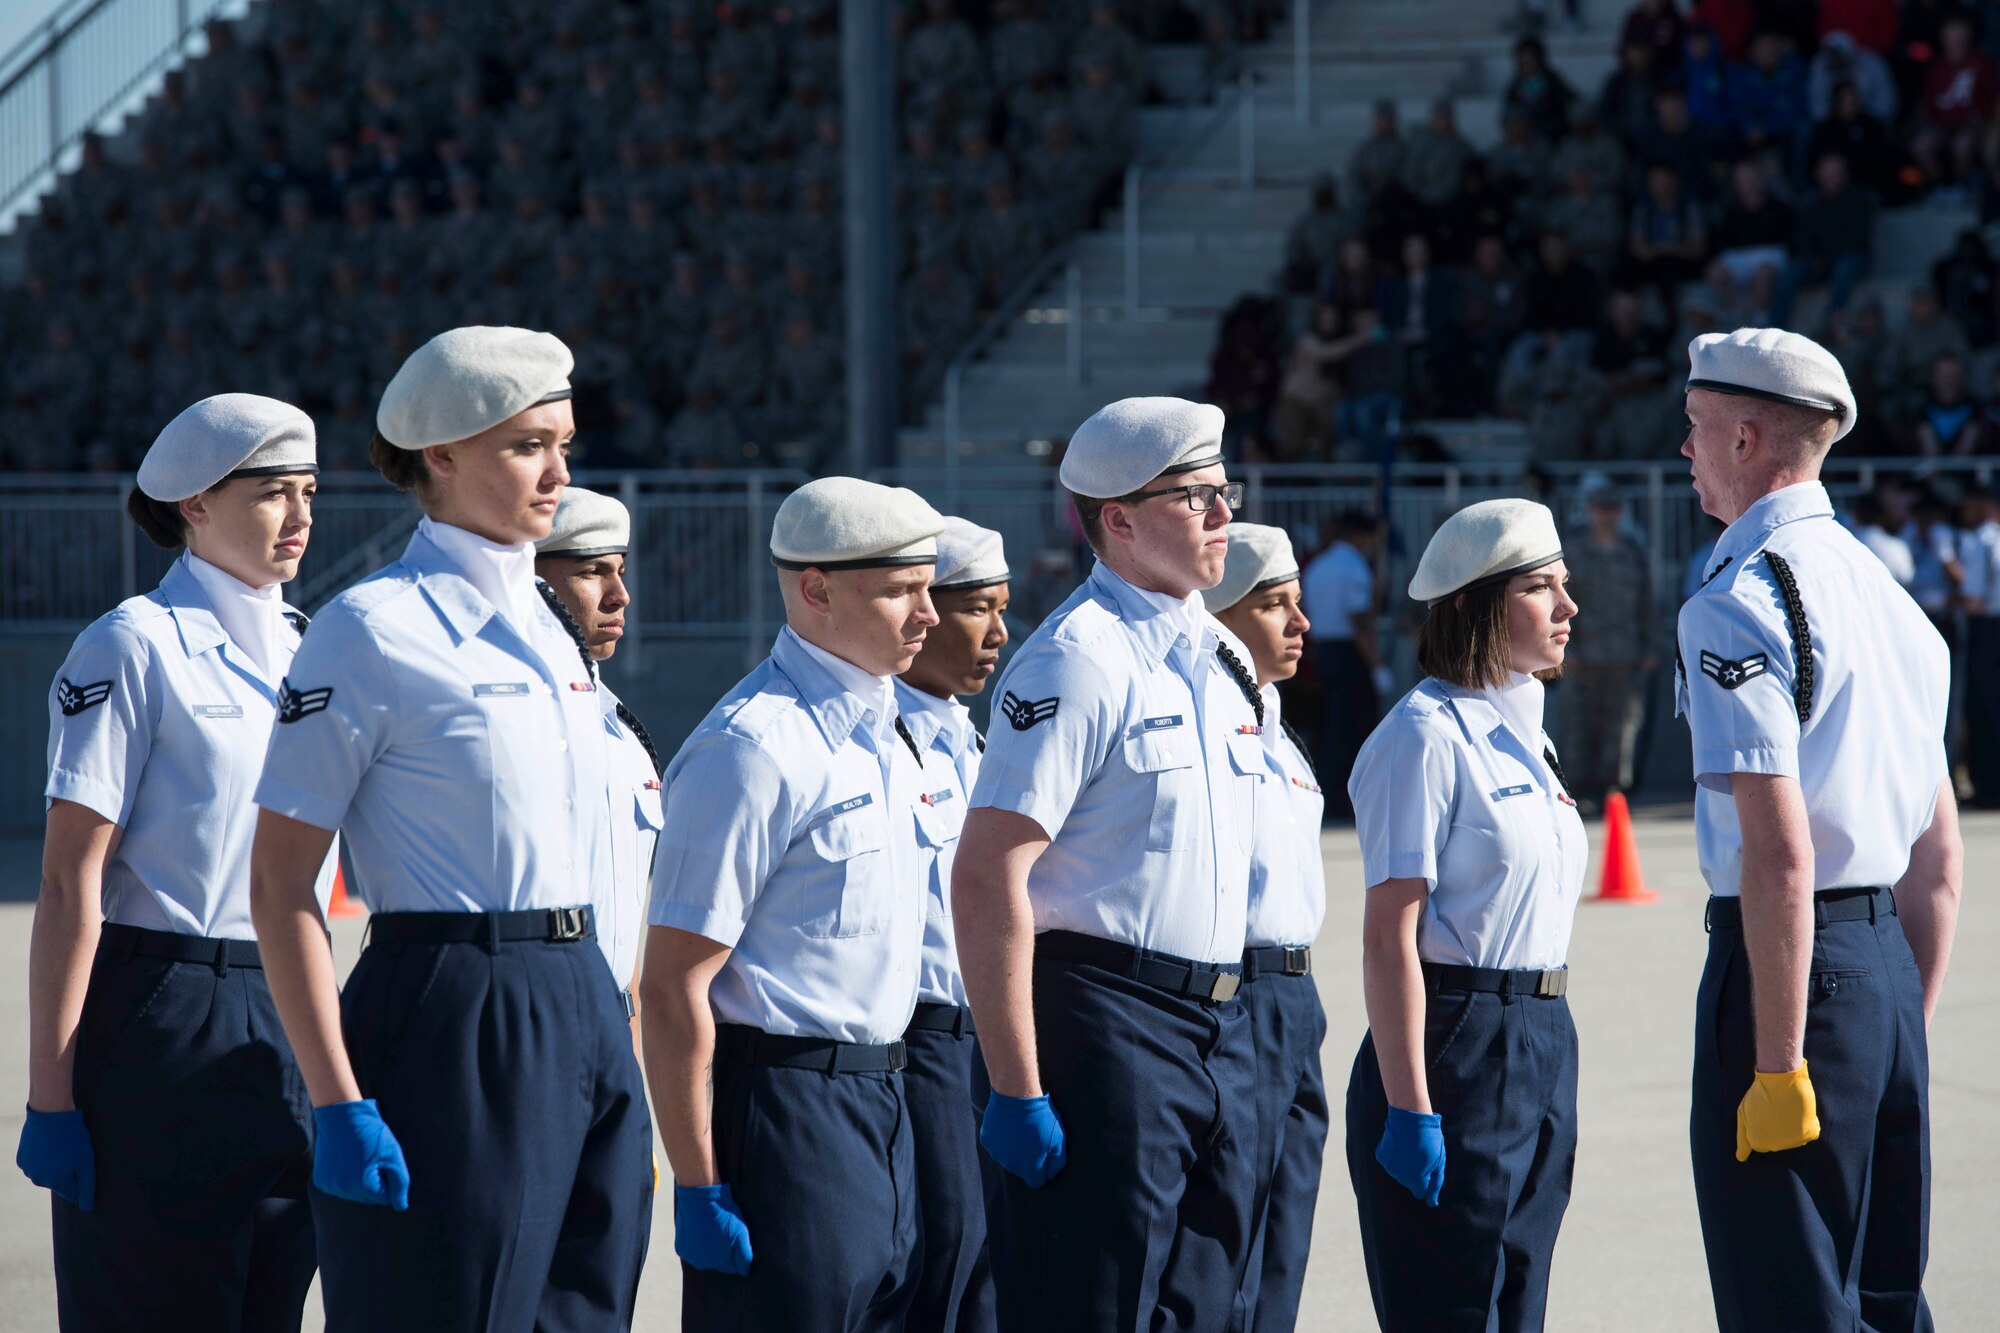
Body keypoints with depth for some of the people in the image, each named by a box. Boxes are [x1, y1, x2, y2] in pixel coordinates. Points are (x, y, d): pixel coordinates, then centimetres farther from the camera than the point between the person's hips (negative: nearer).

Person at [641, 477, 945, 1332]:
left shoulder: (883, 730, 12)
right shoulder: (755, 747, -16)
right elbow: (674, 984, -18)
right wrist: (700, 1191, -20)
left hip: (882, 1101, 9)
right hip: (784, 1102, -9)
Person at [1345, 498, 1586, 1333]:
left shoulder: (1521, 732, 14)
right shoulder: (1428, 737, -12)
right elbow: (1389, 937, -17)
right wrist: (1409, 1109, -21)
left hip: (1541, 1044, 9)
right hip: (1455, 1045, -9)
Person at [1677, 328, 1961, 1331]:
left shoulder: (1739, 602, -13)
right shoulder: (1884, 591, 15)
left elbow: (1779, 854, -21)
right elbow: (1939, 856, 19)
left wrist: (1778, 1062, -21)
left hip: (1787, 955, -9)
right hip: (1889, 958, 9)